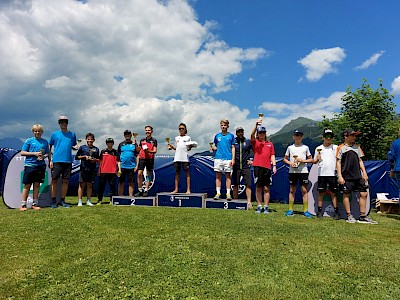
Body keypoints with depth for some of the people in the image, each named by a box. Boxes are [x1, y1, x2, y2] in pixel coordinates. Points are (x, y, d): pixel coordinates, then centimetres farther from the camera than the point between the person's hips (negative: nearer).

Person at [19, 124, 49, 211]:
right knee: (27, 185, 2)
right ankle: (23, 204, 10)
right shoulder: (29, 141, 2)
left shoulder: (45, 142, 10)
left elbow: (47, 153, 14)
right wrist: (34, 153, -12)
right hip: (29, 165, -2)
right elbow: (22, 153, 0)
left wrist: (43, 156, -8)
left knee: (37, 185, 7)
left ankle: (35, 204, 15)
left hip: (40, 165, 2)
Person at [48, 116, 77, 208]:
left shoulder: (72, 134, 13)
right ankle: (53, 201, 9)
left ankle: (62, 201, 14)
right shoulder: (55, 134, 7)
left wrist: (75, 147, -5)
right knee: (54, 180, 0)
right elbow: (49, 147, 7)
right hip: (56, 160, -2)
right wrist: (50, 160, -1)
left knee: (65, 181, 4)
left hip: (68, 161, 2)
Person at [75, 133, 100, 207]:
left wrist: (95, 159, -3)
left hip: (92, 170, 2)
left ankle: (88, 201, 14)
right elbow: (76, 157, 6)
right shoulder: (82, 147, 6)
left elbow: (98, 159, 18)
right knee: (82, 184, -2)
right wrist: (84, 157, -8)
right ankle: (79, 201, 3)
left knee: (90, 185, 7)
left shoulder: (96, 149, 13)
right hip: (84, 169, -2)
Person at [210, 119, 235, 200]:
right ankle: (218, 193, 9)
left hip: (228, 158, -2)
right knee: (218, 176, 3)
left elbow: (233, 148, 5)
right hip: (218, 158, 2)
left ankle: (228, 193, 7)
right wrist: (212, 148, -7)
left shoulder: (231, 136, 6)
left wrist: (233, 159, -3)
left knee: (228, 176, 2)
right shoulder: (217, 136, 11)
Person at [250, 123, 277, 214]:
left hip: (267, 167, 2)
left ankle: (266, 207, 9)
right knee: (258, 188, 3)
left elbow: (272, 156, 13)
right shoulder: (255, 142, 9)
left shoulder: (270, 144, 16)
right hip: (257, 167, -1)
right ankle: (259, 206, 10)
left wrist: (274, 165, 1)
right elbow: (252, 135, -11)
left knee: (266, 188, 3)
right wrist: (256, 125, -23)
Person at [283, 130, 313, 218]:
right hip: (292, 171, 1)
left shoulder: (305, 147, 9)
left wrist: (303, 160, -9)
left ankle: (306, 210, 6)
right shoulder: (290, 147, 10)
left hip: (303, 171, -1)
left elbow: (311, 159, 10)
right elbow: (285, 159, 13)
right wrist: (290, 163, -7)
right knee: (292, 190, 5)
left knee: (304, 190, -1)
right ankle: (290, 210, 12)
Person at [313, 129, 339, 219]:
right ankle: (320, 211, 14)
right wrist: (317, 159, -13)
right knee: (321, 192, 6)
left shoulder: (335, 147, 6)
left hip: (332, 173, -1)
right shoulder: (319, 148, 7)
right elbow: (314, 161, 8)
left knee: (333, 193, 3)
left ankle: (336, 212, 10)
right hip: (321, 174, 1)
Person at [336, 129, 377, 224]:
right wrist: (340, 176, -10)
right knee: (346, 195, 1)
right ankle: (349, 216, 12)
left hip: (358, 176, 5)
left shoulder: (357, 147, 14)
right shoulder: (341, 148, -1)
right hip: (347, 176, -5)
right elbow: (338, 162, -3)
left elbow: (360, 161, 17)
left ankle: (363, 216, 11)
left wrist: (364, 172, 7)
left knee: (364, 194, 2)